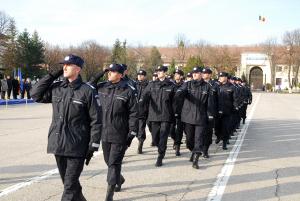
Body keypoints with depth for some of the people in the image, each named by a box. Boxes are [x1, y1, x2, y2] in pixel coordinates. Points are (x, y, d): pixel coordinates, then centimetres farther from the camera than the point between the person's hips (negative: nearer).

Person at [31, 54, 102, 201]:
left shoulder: (87, 91, -8)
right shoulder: (56, 88, 7)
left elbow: (96, 120, -8)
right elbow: (36, 94, 8)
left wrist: (93, 146, -10)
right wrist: (51, 76, 2)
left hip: (77, 147, -5)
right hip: (58, 144, 5)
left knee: (70, 186, -2)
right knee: (68, 182, 20)